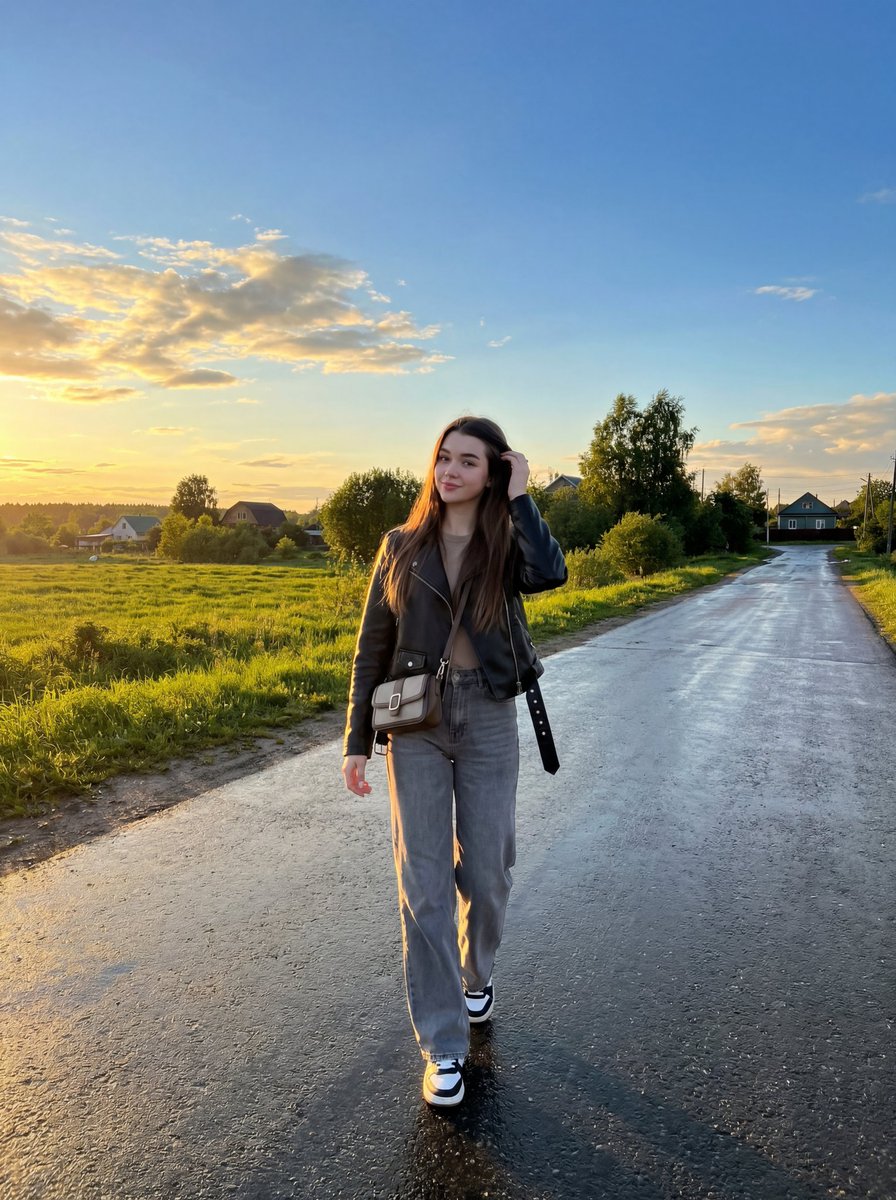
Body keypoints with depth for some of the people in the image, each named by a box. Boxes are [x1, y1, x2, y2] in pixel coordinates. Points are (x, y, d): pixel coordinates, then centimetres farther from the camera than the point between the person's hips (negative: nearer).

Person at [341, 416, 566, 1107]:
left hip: (488, 719, 0)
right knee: (424, 882, 1)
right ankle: (444, 1046, 15)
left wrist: (520, 498, -14)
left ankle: (476, 974, 43)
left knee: (485, 871, 11)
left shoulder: (508, 544, 0)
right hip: (416, 721, 1)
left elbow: (550, 573, -26)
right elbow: (372, 647, 5)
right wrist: (356, 741, 2)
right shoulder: (402, 546, 3)